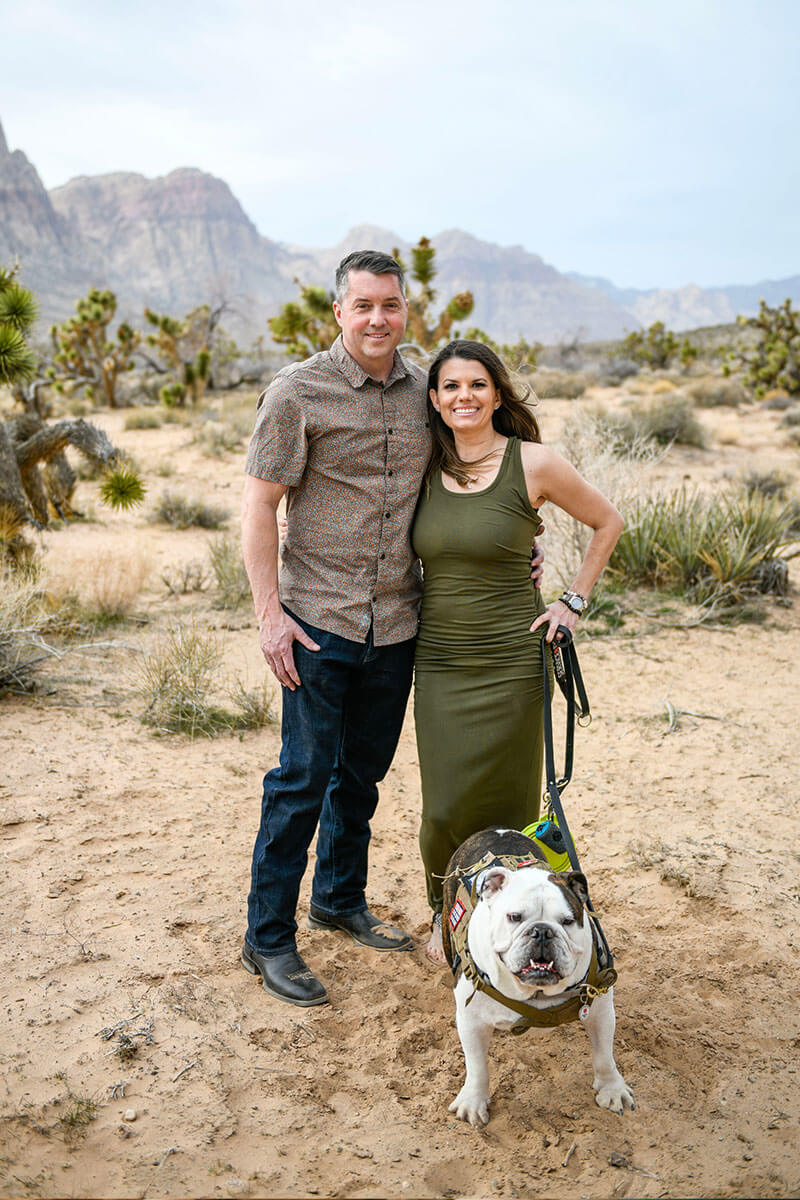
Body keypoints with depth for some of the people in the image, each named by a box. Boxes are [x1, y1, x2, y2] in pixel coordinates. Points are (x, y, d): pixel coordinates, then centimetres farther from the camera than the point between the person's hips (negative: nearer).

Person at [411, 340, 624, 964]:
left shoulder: (533, 463, -7)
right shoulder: (424, 468, 3)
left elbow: (608, 522, 6)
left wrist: (574, 601, 3)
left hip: (511, 660, -2)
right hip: (439, 660, 3)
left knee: (505, 802, 6)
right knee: (446, 807, 3)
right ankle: (445, 915, 31)